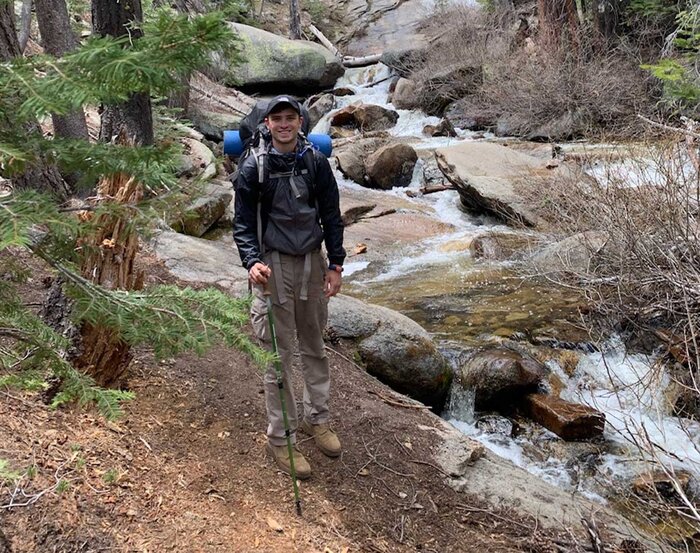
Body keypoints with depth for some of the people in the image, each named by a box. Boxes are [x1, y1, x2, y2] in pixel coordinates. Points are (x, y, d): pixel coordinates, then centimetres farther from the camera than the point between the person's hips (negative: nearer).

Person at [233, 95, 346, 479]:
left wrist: (335, 264, 2)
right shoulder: (253, 168, -6)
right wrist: (252, 262, -22)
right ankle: (281, 439, 11)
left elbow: (331, 216, 7)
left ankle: (317, 418, 34)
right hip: (273, 267, -4)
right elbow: (243, 222, -5)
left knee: (314, 347, 16)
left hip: (312, 262, 4)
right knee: (278, 356, 1)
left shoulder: (316, 162, 3)